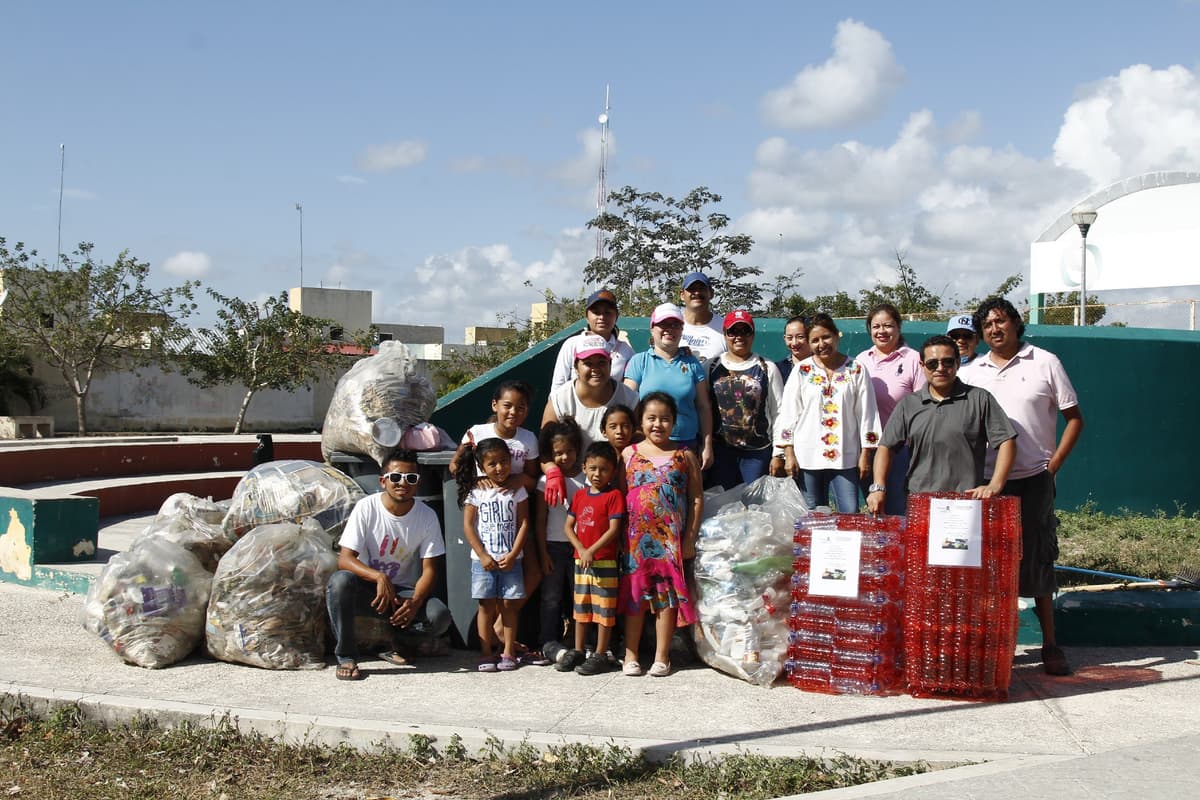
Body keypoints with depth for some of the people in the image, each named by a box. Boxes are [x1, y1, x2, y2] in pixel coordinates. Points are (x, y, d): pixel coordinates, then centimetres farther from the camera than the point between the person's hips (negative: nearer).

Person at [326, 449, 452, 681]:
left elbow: (429, 569, -6)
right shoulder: (366, 508, -12)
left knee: (440, 616, -27)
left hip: (404, 592, 1)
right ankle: (346, 657, -18)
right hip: (366, 588, -1)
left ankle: (395, 642, 5)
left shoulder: (427, 516, -7)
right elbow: (344, 559, -18)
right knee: (340, 581, -34)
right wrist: (379, 577, -35)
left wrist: (415, 602, -26)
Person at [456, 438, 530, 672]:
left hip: (510, 560, 0)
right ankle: (486, 654, 9)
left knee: (508, 605, 3)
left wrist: (513, 555, -9)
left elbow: (523, 524, -1)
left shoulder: (517, 490, 0)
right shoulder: (476, 491, -2)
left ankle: (508, 653, 10)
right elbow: (468, 526, -2)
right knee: (486, 606, 3)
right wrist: (483, 556, -9)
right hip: (483, 560, 0)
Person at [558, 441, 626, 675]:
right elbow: (569, 526, 8)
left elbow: (614, 529, -15)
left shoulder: (614, 496, -8)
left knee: (604, 608, 0)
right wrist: (581, 550, -8)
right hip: (580, 561, 6)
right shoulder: (580, 496, 10)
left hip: (605, 562, -6)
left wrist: (591, 551, -19)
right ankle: (578, 651, 24)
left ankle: (601, 655, 7)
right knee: (581, 607, 14)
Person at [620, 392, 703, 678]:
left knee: (668, 595, 3)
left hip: (671, 539, 0)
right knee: (634, 593, 6)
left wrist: (690, 538, -2)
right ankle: (630, 655, 14)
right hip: (636, 538, 1)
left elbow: (697, 499, 4)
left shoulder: (684, 455, 4)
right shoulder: (629, 454, 5)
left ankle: (662, 657, 12)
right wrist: (619, 535, -2)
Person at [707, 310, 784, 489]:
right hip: (720, 449, 1)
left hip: (758, 450, -1)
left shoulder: (767, 368, 3)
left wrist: (779, 454, 0)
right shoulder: (712, 367, 6)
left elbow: (778, 413, 3)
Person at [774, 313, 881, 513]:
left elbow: (866, 414, 4)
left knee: (851, 515, -6)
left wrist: (865, 453, 1)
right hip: (808, 457, 1)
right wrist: (789, 453, -1)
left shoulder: (856, 370, 4)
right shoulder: (802, 371, 4)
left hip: (845, 457, -1)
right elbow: (787, 413, 4)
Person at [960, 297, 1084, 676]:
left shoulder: (1044, 363, 1)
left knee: (1036, 560, 1)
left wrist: (1053, 465, -3)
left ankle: (1050, 645, 11)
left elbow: (1074, 418, 4)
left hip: (1032, 479, -2)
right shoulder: (970, 373, 9)